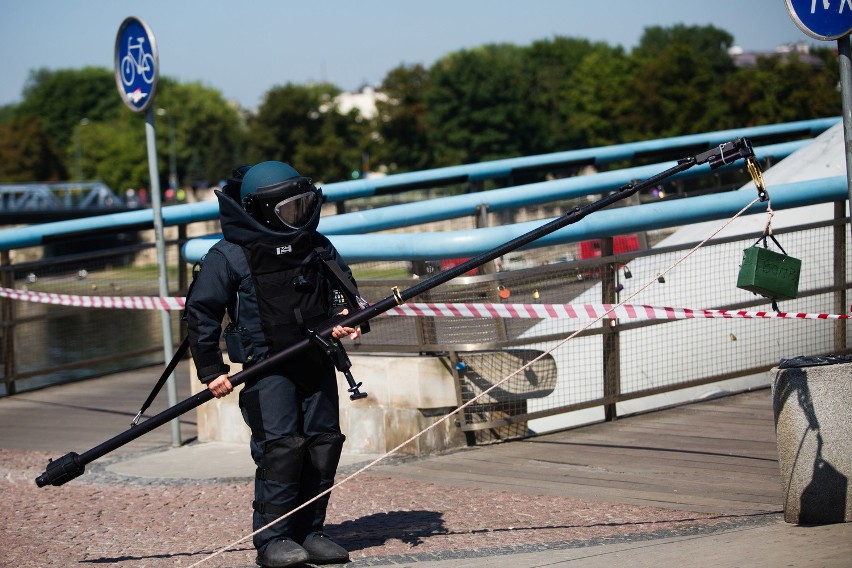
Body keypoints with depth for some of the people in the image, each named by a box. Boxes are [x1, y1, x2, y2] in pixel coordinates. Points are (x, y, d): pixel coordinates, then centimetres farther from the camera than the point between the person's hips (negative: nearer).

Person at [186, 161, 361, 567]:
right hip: (266, 366, -5)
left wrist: (343, 317, -3)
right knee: (281, 444, -16)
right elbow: (201, 313, -3)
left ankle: (310, 531, 13)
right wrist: (211, 370, -7)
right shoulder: (228, 256, -7)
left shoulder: (317, 246, 8)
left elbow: (343, 286, 19)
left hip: (317, 362, 5)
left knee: (324, 442, 2)